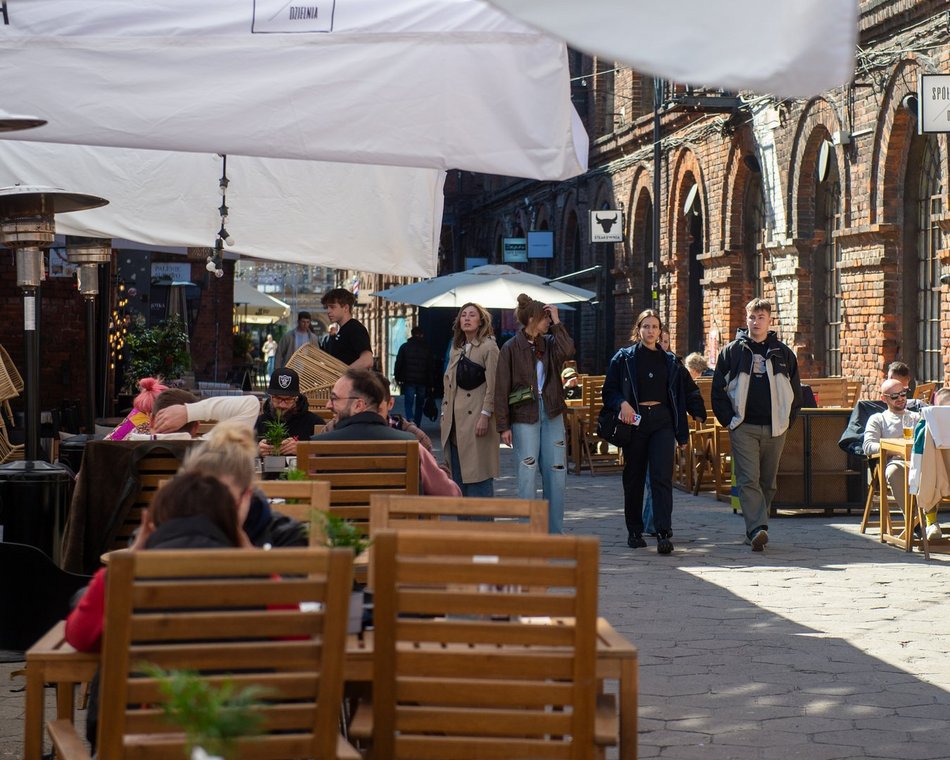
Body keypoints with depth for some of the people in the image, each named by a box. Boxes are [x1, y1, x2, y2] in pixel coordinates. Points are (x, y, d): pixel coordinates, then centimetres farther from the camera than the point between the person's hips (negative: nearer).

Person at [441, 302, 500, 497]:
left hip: (476, 421, -7)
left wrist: (485, 415, -17)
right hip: (455, 422, 7)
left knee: (478, 472, -7)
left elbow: (493, 385, -11)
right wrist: (444, 413, 13)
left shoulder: (489, 347, -5)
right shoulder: (456, 349, 18)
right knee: (458, 475, 8)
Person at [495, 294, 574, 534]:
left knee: (557, 472, 4)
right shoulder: (511, 348, -3)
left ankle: (555, 531, 12)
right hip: (524, 416, -4)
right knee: (528, 473, -4)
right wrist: (504, 426, -9)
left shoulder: (549, 343, 9)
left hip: (551, 415, 4)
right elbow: (501, 389, -5)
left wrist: (557, 322, -8)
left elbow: (567, 351, -14)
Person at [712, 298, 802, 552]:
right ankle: (757, 530, -23)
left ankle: (756, 529, 18)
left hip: (775, 429, 3)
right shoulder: (732, 351, 5)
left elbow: (795, 392, 15)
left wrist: (787, 420, 7)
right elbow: (718, 390, 6)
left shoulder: (783, 353, 10)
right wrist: (728, 420, -2)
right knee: (748, 480, -14)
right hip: (744, 427, -2)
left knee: (767, 482, 7)